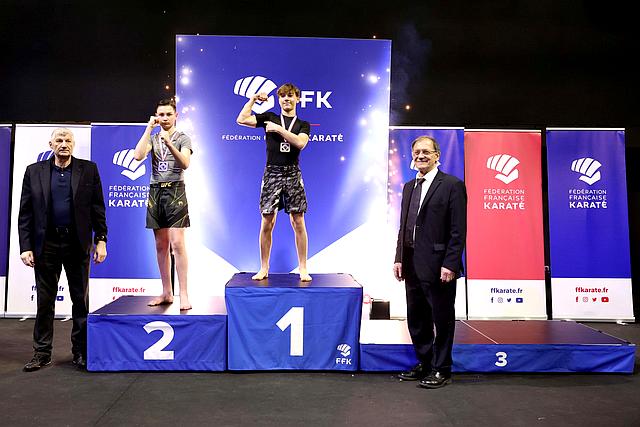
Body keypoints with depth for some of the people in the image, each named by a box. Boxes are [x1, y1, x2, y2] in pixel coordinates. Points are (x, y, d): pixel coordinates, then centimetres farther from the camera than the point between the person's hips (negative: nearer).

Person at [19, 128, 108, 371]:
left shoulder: (88, 169, 3)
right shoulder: (34, 171, 5)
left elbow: (97, 208, 2)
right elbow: (25, 213, 3)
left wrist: (101, 240, -4)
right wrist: (25, 247, -3)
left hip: (78, 244, 0)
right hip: (46, 244, 1)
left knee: (81, 300, 7)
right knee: (44, 301, 8)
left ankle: (81, 352, 18)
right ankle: (42, 353, 20)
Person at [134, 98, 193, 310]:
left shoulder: (183, 138, 4)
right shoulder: (152, 138, 15)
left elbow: (185, 163, -13)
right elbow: (138, 156, -4)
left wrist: (170, 144, -26)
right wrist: (149, 128, -3)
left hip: (175, 191, -4)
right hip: (155, 191, 5)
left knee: (177, 243, -12)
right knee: (161, 245, 7)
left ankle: (183, 294, -10)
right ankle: (166, 293, 14)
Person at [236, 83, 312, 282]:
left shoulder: (303, 125, 12)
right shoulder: (270, 118, 12)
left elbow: (300, 142, -9)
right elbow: (241, 120, 2)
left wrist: (279, 129, -11)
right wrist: (253, 99, 3)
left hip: (293, 174, 0)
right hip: (272, 174, 0)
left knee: (298, 222, -1)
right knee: (266, 223, 1)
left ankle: (303, 268, 6)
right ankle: (264, 268, 11)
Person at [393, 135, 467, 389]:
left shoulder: (452, 185, -6)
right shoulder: (409, 187, 15)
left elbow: (458, 230, -11)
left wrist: (450, 264, -16)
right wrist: (399, 258, 10)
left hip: (438, 266, -7)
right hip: (412, 265, 7)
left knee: (442, 320, 5)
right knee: (416, 320, 15)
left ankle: (441, 370, 18)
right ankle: (424, 364, 31)